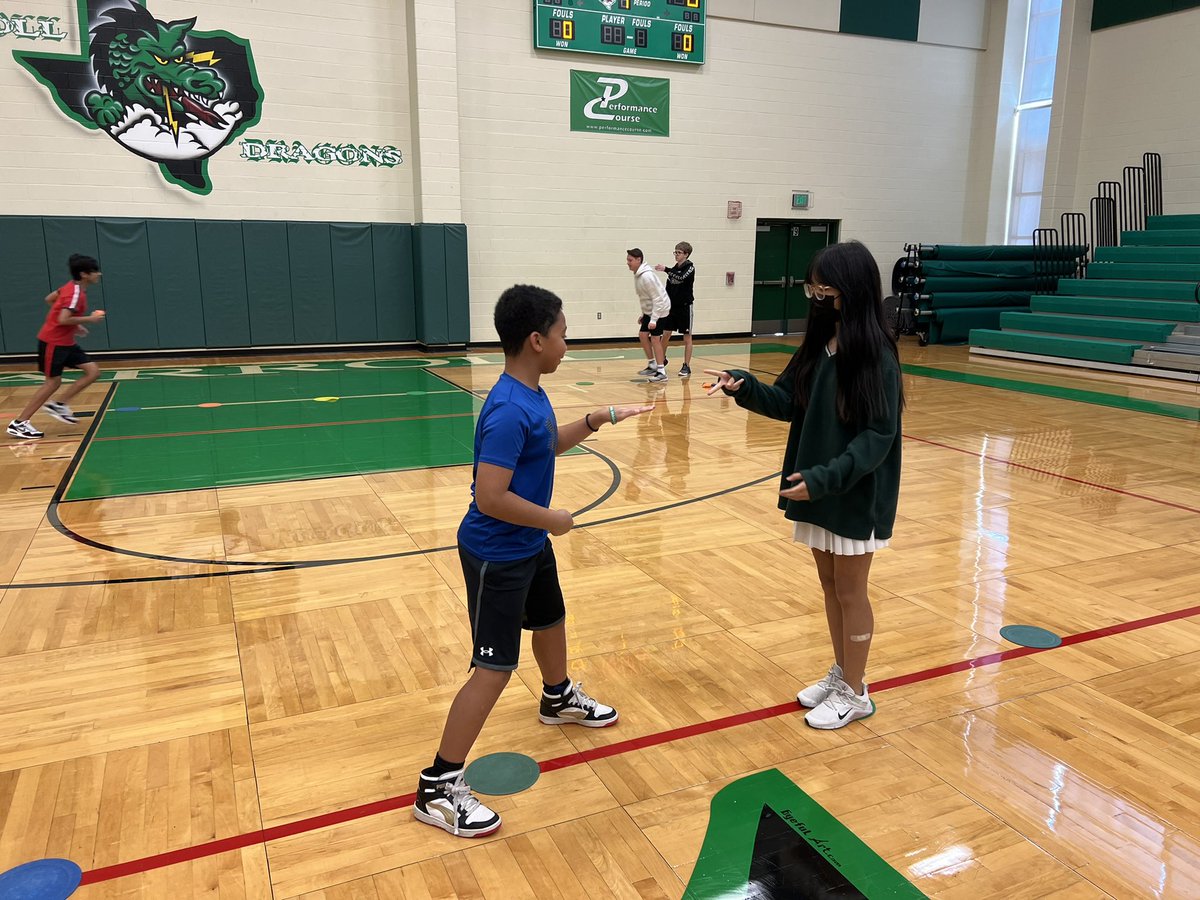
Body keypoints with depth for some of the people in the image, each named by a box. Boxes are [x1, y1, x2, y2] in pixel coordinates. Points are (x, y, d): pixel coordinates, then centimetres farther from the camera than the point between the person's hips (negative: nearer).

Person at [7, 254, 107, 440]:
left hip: (65, 342, 9)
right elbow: (63, 320, -31)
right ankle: (19, 423, 6)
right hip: (53, 342, -9)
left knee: (93, 372, 2)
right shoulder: (75, 293, -21)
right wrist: (90, 318, -21)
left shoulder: (72, 288, 7)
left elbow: (50, 299, 19)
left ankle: (58, 405, 10)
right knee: (53, 382, -3)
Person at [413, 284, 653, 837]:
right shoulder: (509, 412, -29)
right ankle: (438, 788, 7)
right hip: (496, 556, -10)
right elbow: (491, 498, -33)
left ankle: (559, 699, 58)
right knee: (494, 668, -6)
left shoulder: (532, 396, 1)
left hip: (530, 545, 10)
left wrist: (598, 420, 12)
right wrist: (553, 520, -20)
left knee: (550, 621, 29)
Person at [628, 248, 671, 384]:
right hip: (649, 310, 10)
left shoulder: (647, 276, -26)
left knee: (655, 338, -10)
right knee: (642, 335, 9)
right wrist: (643, 314, 19)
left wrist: (653, 319, -27)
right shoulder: (637, 275, 4)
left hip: (660, 310, -10)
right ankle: (652, 365, 21)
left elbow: (657, 298, -26)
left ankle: (661, 372, -4)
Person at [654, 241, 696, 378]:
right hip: (672, 306, 6)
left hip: (685, 307, -5)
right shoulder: (674, 269, 9)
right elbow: (668, 288, 13)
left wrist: (666, 269, -33)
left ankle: (687, 366, 6)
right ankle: (662, 360, 24)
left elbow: (681, 277, -29)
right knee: (665, 334, 5)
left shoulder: (690, 267, -8)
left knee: (687, 337, 1)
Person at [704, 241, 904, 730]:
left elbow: (878, 436, -21)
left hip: (857, 494, -7)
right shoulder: (819, 344, 3)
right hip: (818, 488, 7)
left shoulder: (876, 356, -19)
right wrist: (743, 386, -12)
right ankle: (840, 672, 37)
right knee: (830, 586, 19)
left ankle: (855, 693, 25)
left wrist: (825, 477, -28)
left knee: (850, 592, 7)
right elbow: (787, 401, 5)